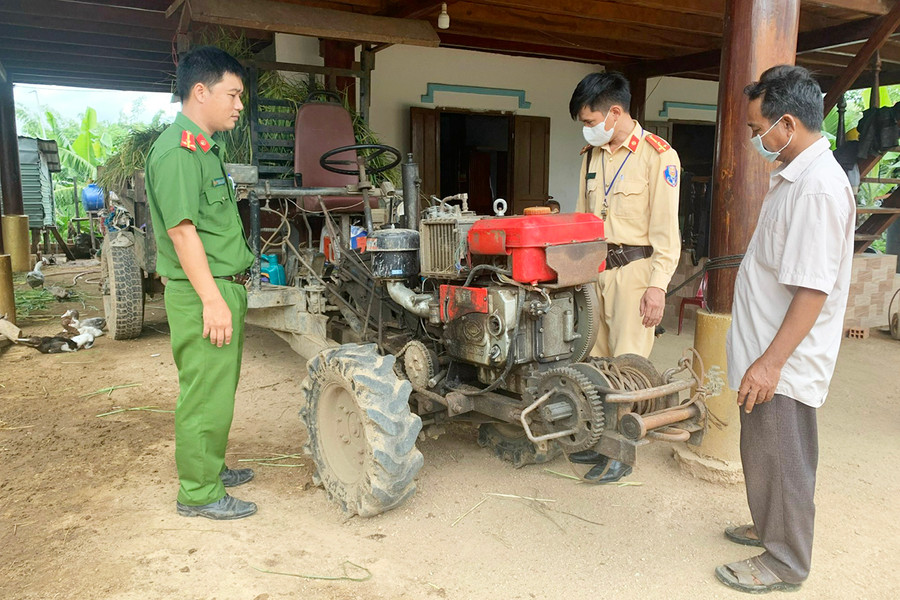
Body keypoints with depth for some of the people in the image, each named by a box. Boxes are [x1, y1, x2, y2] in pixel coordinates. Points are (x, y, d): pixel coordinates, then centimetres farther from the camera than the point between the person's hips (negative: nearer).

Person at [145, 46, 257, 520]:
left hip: (224, 289, 10)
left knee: (217, 389, 19)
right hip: (203, 294, -10)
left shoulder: (204, 150, 18)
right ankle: (199, 493, 11)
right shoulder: (177, 150, -15)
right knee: (205, 394, -1)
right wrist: (212, 299, -22)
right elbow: (181, 229, -21)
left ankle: (210, 467, 34)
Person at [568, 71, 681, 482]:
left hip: (634, 269, -7)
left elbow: (665, 228, -10)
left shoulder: (657, 155, -8)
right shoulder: (592, 155, 13)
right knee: (596, 358, 11)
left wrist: (658, 284, -15)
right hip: (594, 268, 7)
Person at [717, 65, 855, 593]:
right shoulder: (795, 176, 11)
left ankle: (785, 563, 23)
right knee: (764, 452, 23)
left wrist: (772, 362, -25)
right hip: (769, 351, 10)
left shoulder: (819, 187, -22)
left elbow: (812, 290, -26)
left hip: (784, 361, -10)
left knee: (780, 460, 5)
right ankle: (771, 528, 42)